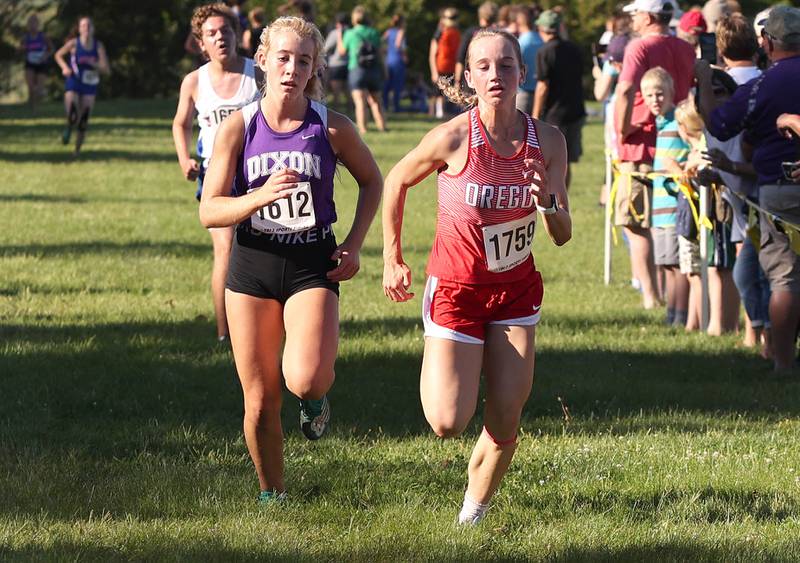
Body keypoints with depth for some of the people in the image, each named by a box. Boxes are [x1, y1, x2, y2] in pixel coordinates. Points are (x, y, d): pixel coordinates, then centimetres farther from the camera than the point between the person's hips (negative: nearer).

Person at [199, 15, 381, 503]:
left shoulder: (331, 127, -4)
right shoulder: (238, 128, -5)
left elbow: (372, 181, 14)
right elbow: (210, 211, -7)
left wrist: (354, 245, 2)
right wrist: (262, 197, -26)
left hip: (312, 265, -1)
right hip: (253, 264, 1)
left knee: (306, 380, -24)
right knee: (260, 403, 4)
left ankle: (317, 399, 13)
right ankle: (272, 496, 25)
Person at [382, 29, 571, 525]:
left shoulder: (548, 141, -9)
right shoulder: (455, 138, -19)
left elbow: (562, 236, -4)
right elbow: (397, 181, 0)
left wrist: (547, 201, -25)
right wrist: (393, 259, 2)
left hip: (516, 289, 3)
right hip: (457, 289, -3)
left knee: (505, 424, -2)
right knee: (448, 424, -8)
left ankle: (474, 513, 23)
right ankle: (436, 370, 28)